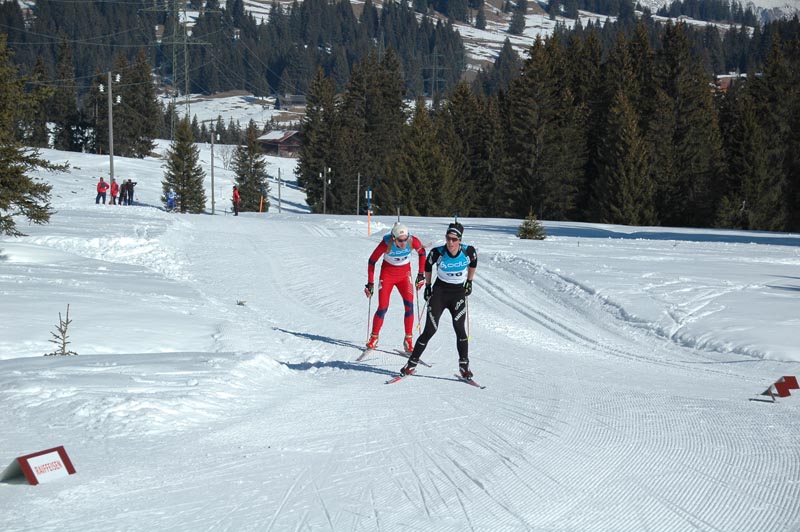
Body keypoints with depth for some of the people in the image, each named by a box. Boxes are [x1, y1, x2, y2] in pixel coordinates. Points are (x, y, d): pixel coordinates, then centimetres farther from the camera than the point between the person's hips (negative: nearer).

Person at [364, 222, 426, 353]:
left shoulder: (413, 241, -23)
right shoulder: (386, 243, -27)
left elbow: (422, 252, 0)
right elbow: (372, 261, -13)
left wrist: (421, 274, 3)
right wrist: (370, 283, -11)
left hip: (404, 274, 2)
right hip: (387, 274, -2)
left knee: (409, 305, -14)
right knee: (383, 308, -6)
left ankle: (408, 340, -5)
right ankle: (374, 337, 13)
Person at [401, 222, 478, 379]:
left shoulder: (468, 251, -15)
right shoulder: (438, 252, -17)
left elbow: (473, 263, 9)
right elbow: (428, 265, 4)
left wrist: (469, 282, 12)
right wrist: (427, 286, 9)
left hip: (459, 293, 1)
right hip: (439, 291, -1)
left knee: (459, 328, -12)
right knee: (430, 330, -4)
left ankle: (464, 366, 2)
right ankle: (412, 363, 7)